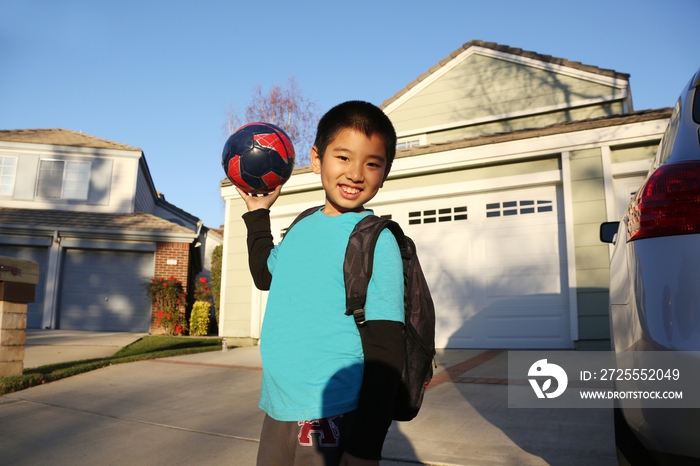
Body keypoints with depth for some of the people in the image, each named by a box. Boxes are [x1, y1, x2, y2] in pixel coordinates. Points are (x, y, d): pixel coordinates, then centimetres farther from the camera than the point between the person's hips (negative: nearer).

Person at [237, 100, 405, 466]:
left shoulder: (377, 241, -15)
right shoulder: (303, 227, 4)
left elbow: (384, 353, -16)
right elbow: (265, 275, 25)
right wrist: (257, 214, 22)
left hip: (332, 418, -6)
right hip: (277, 408, 7)